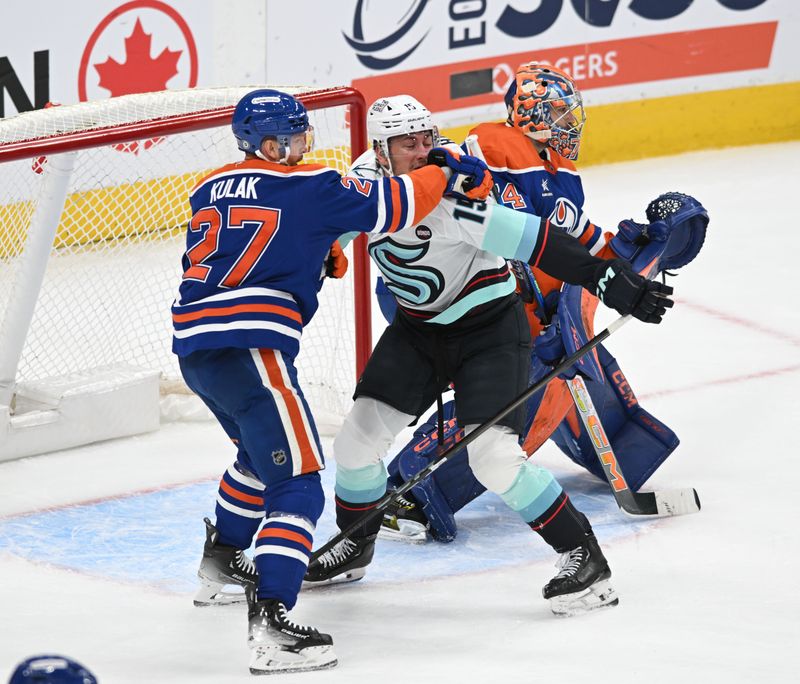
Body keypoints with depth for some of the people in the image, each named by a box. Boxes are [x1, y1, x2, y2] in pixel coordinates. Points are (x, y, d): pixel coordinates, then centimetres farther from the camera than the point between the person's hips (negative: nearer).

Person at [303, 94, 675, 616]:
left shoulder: (453, 196, -30)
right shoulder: (366, 178, -10)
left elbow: (534, 240, -33)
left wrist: (616, 282, -37)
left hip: (489, 326, -6)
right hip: (418, 328, 6)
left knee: (493, 455, -21)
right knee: (359, 436, 2)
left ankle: (585, 558, -8)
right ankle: (354, 546, 28)